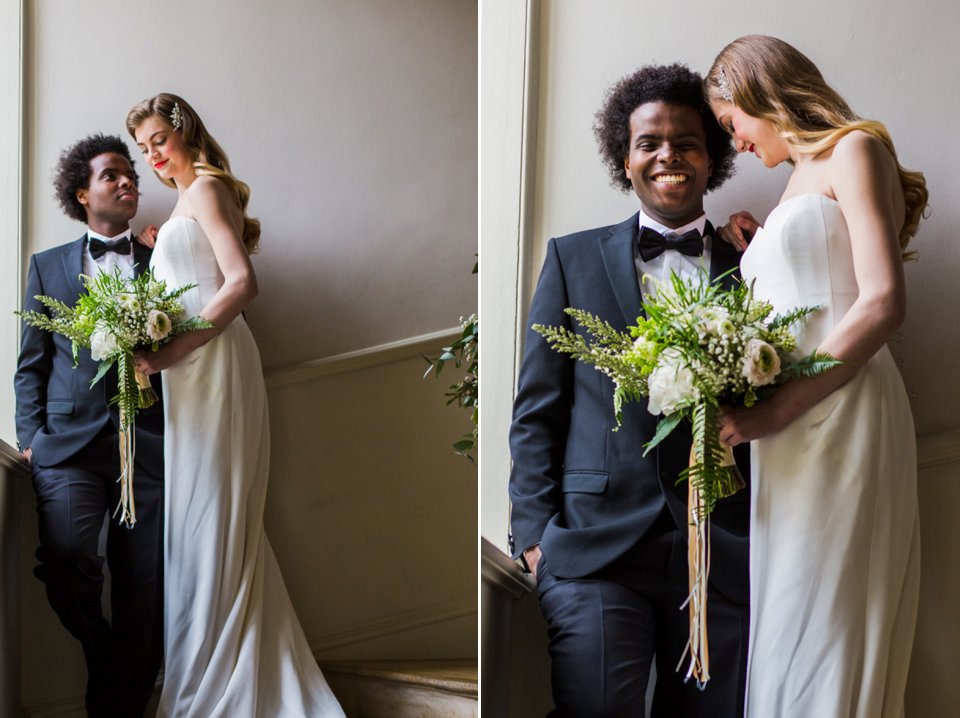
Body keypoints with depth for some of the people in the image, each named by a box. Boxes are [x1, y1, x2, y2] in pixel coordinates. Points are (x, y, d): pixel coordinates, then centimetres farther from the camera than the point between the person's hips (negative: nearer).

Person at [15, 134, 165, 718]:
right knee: (67, 562, -19)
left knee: (142, 591, -3)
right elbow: (31, 362, 14)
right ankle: (103, 652, 10)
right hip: (69, 442, 0)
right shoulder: (48, 266, 18)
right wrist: (30, 437, 1)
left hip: (148, 445, 0)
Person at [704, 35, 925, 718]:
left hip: (840, 412, -8)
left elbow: (883, 302, -13)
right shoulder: (798, 185, 26)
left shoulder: (854, 151, 1)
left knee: (825, 635, -9)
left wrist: (778, 407, -18)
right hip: (790, 433, 8)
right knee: (788, 636, 5)